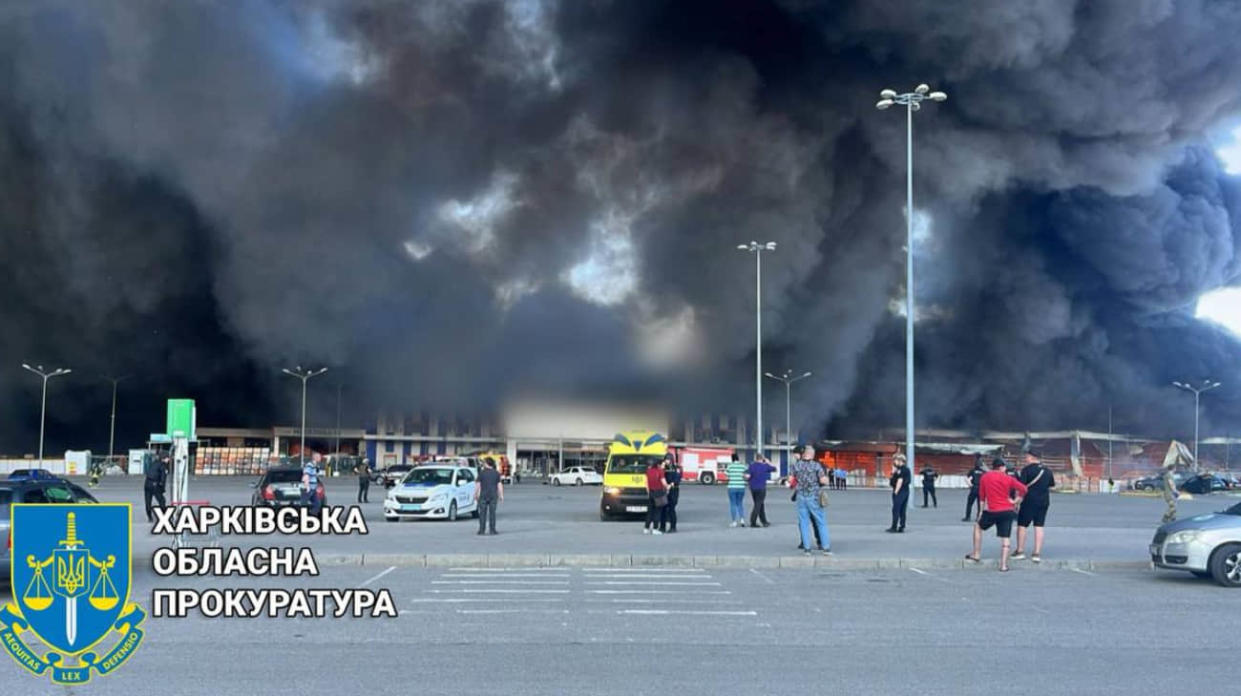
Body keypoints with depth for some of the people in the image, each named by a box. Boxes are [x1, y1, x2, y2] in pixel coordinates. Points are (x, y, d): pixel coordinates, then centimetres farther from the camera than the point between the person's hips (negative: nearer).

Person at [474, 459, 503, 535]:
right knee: (492, 513, 3)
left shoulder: (481, 473, -3)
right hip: (493, 496, 1)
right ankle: (492, 530, 0)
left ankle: (481, 530, 0)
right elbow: (499, 485, 0)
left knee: (482, 513, 2)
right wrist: (501, 496, 5)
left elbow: (477, 485, -3)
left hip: (483, 496, -1)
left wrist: (475, 495, 5)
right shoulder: (496, 473, 2)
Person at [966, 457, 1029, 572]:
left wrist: (983, 508, 24)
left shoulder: (984, 477, 4)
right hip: (1007, 511, 0)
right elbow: (1023, 488, -7)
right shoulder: (1008, 478, 2)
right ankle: (1004, 565, -2)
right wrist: (1015, 501, 2)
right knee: (1005, 538, 3)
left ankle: (976, 555, 24)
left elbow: (981, 495, 11)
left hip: (991, 511, 0)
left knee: (978, 526, 24)